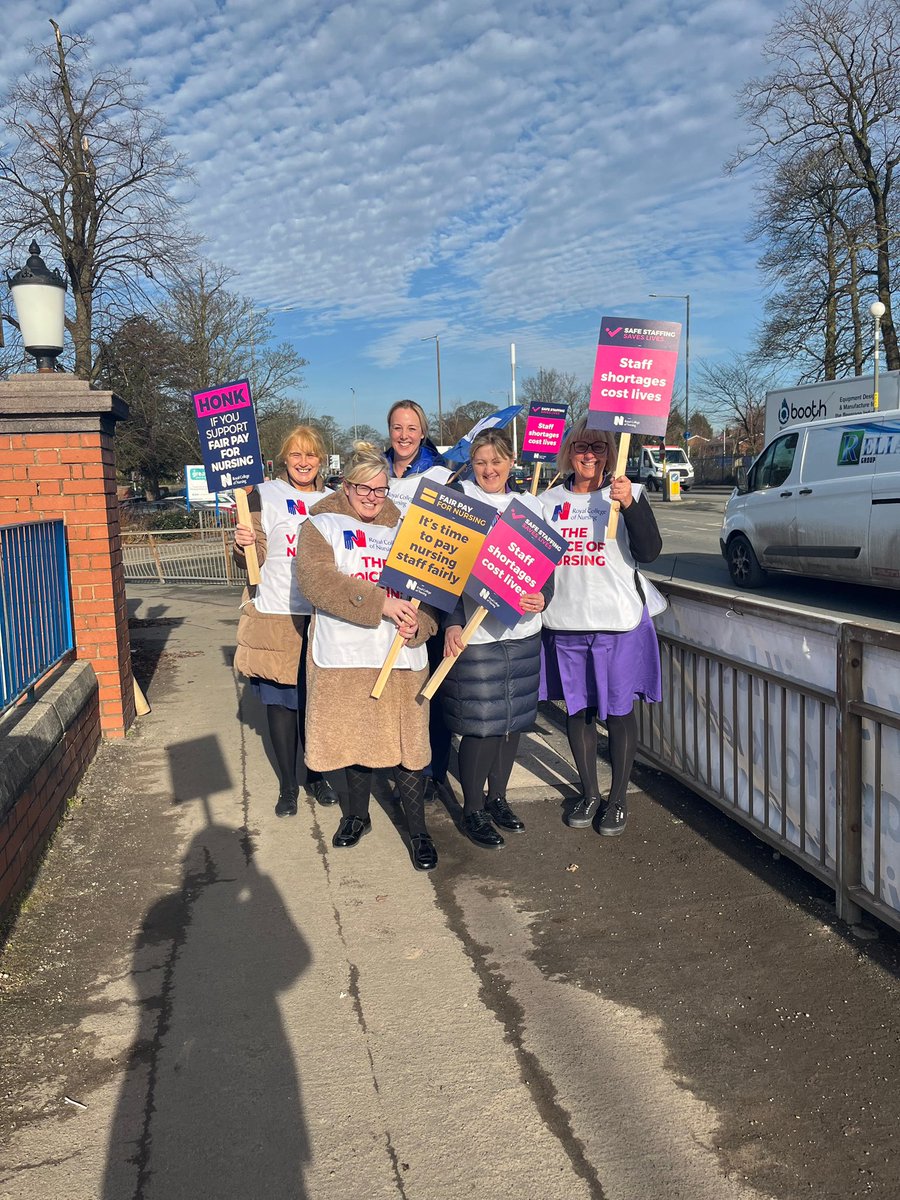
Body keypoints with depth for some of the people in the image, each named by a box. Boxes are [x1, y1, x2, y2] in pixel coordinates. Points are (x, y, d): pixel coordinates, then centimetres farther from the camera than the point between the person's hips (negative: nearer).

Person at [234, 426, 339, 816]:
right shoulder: (263, 495, -1)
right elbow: (255, 559, -6)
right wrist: (243, 546, -27)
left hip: (324, 616, 3)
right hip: (277, 615, -3)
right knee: (281, 700, 5)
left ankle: (317, 775, 28)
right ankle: (288, 784, 19)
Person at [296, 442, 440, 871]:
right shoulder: (322, 525, 3)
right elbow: (316, 579, -15)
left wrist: (419, 623, -14)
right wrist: (380, 603, -22)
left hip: (401, 657, 1)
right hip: (344, 657, -1)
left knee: (405, 742, 2)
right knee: (354, 738, 12)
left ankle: (417, 831, 16)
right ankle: (357, 814, 35)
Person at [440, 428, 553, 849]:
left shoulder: (529, 505, 10)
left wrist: (543, 597, -12)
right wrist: (451, 623, -19)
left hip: (522, 630, 5)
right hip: (475, 632, -5)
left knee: (512, 719, 13)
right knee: (480, 725, -2)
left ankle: (497, 799, 30)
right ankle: (472, 811, 15)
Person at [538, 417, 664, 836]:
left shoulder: (629, 494, -3)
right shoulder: (550, 500, 7)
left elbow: (649, 552, -15)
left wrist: (629, 504, -27)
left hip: (619, 621, -3)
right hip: (564, 622, 3)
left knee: (619, 711, 6)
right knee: (577, 710, 13)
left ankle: (618, 798, 22)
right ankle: (589, 793, 30)